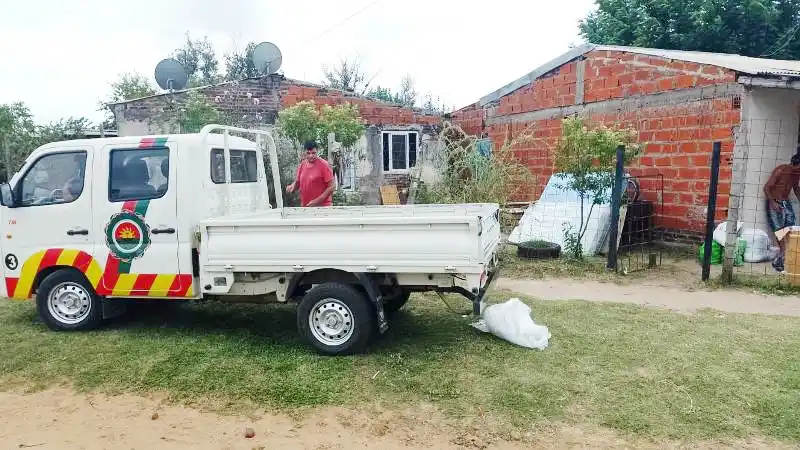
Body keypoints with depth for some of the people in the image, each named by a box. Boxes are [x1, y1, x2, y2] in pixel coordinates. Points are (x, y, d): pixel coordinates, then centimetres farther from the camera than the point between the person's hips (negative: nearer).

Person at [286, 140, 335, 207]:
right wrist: (292, 186, -4)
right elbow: (297, 182, 20)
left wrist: (317, 201, -17)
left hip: (322, 207, -5)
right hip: (305, 207, 5)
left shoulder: (324, 165, -10)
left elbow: (332, 186, -11)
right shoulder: (302, 165, 8)